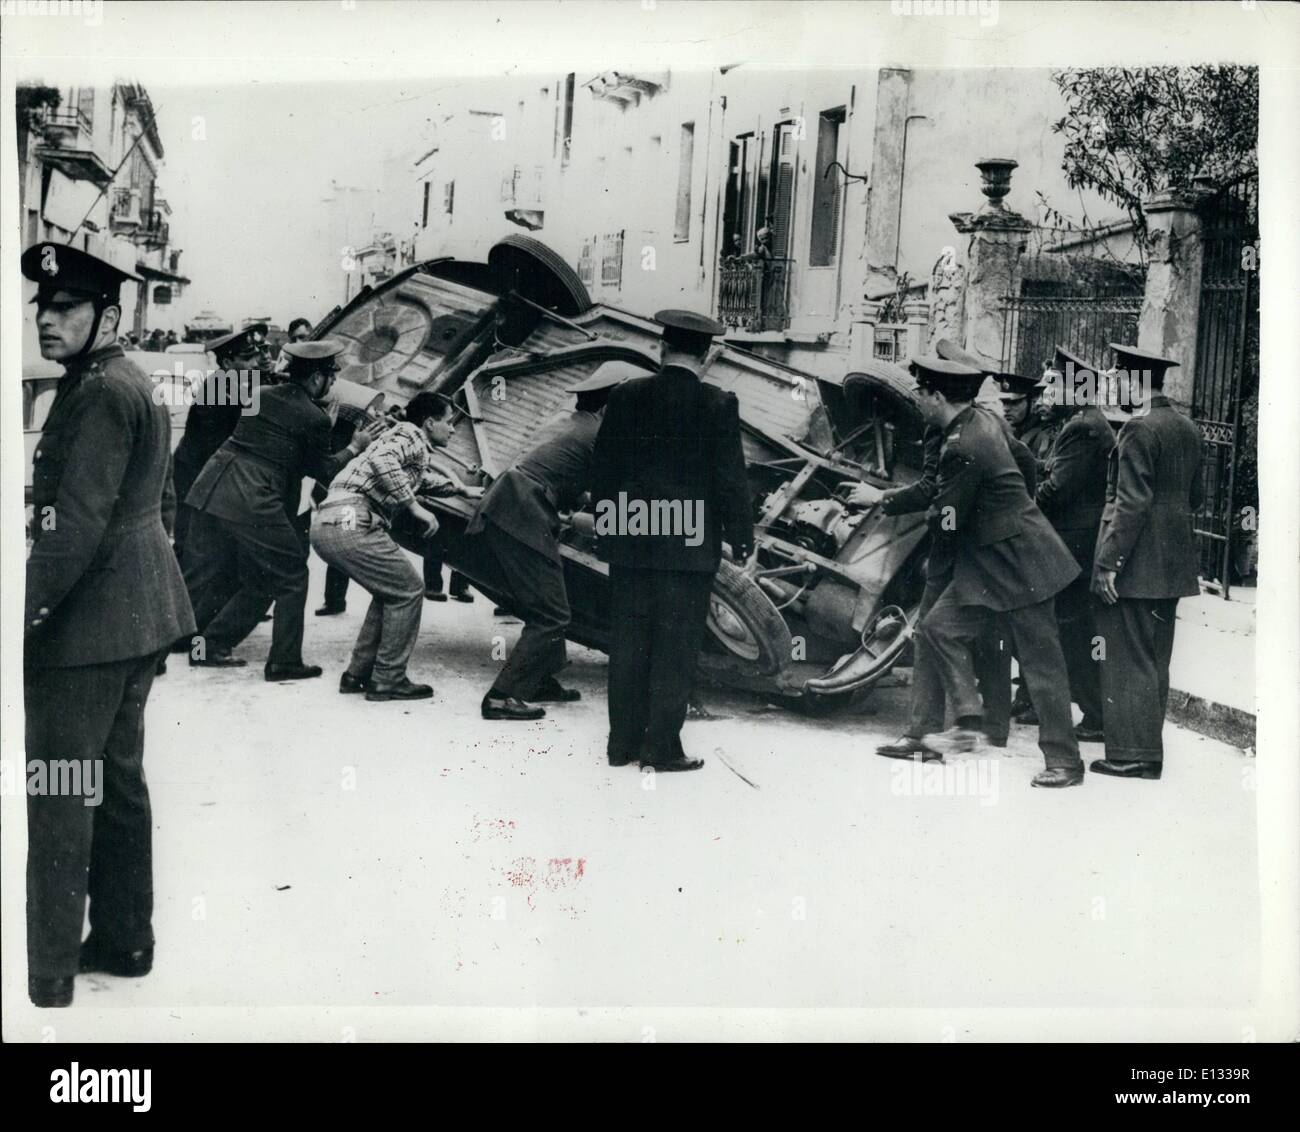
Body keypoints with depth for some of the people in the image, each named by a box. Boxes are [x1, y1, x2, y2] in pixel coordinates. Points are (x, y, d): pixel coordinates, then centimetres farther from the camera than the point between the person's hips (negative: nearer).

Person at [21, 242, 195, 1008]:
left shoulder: (97, 393, -16)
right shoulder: (139, 386, 15)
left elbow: (75, 523, -24)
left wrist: (26, 612, -21)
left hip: (85, 625, -10)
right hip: (140, 615, 10)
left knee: (58, 797, -5)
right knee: (118, 778, 16)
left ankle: (47, 975, 1)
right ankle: (125, 939, 26)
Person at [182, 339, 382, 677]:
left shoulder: (262, 395, 13)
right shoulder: (315, 418, -5)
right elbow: (323, 470, 5)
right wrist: (355, 447, 16)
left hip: (211, 491, 7)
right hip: (254, 504, -7)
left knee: (202, 578, 15)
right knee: (291, 576, 8)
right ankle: (284, 661, 11)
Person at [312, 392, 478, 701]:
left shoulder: (415, 452, 30)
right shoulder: (411, 434, 1)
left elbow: (422, 476, 53)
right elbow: (382, 461, -20)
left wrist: (462, 489, 57)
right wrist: (416, 507, -16)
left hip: (325, 524, 10)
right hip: (350, 522, -10)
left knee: (390, 593, 22)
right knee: (408, 591, 0)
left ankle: (358, 674, 22)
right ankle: (388, 680, 3)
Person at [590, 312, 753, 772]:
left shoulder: (626, 396, 2)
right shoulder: (718, 405, -7)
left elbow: (602, 465, 6)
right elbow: (731, 477, -6)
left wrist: (607, 525, 17)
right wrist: (741, 539, 3)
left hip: (630, 543, 3)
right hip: (690, 545, -3)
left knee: (628, 643, 11)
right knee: (676, 647, 3)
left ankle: (622, 742, 17)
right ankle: (662, 746, 6)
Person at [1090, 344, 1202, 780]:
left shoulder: (1139, 429, -15)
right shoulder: (1188, 428, 12)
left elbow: (1132, 502, -20)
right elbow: (1195, 495, 18)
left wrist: (1109, 561, -19)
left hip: (1136, 564, -9)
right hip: (1174, 563, 9)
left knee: (1127, 662, -3)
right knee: (1155, 660, 15)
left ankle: (1133, 755, 0)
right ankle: (1149, 750, 22)